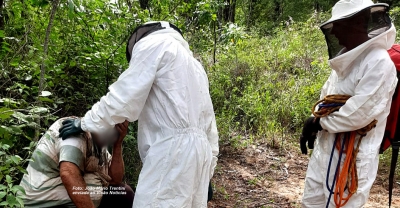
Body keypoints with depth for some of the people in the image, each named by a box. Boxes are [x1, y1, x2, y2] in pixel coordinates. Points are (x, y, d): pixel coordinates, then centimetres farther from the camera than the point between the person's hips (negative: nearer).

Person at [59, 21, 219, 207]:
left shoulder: (152, 44, 2)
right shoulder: (191, 61, 26)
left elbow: (124, 98, -6)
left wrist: (85, 123, 8)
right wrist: (208, 172, 23)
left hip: (173, 148, -9)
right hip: (198, 147, 9)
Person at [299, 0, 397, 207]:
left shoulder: (379, 62, -18)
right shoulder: (348, 60, 11)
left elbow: (360, 113, -25)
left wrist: (319, 122, -13)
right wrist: (312, 126, 2)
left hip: (352, 155, -9)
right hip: (324, 148, 9)